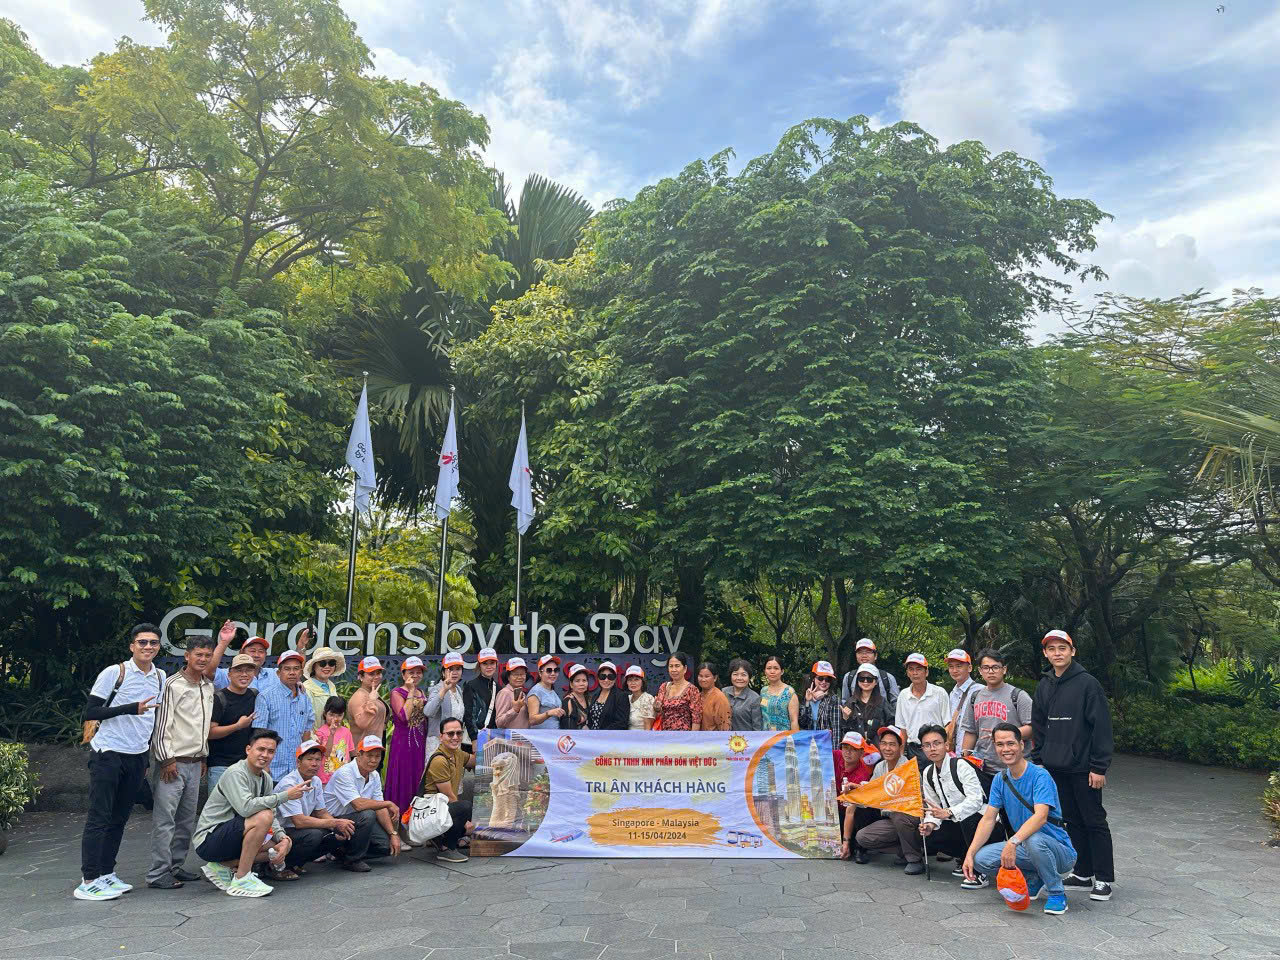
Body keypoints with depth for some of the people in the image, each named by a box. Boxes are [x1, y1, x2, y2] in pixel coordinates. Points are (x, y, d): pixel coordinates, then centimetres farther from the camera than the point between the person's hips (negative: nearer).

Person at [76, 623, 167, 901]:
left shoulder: (161, 677, 9)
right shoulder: (114, 673, -8)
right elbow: (89, 712, -11)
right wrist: (130, 708, -22)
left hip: (137, 756, 6)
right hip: (108, 754, -5)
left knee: (119, 818, 11)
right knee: (99, 818, -4)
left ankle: (106, 874, 19)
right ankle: (88, 881, 1)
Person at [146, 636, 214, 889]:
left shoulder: (209, 687, 13)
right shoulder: (173, 685, -8)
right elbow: (161, 724, -11)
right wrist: (167, 759, -14)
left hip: (195, 763, 7)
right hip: (173, 762, -7)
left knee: (187, 820, 11)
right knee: (165, 819, -6)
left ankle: (176, 866, 20)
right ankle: (158, 874, -1)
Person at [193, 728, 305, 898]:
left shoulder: (266, 779, 8)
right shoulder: (236, 773, -18)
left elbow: (273, 817, 7)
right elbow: (245, 807, -34)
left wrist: (283, 838, -12)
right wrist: (285, 795, -29)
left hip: (232, 838, 9)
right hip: (208, 839, -9)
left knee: (284, 844, 0)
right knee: (263, 816, -28)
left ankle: (223, 866, 5)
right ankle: (241, 878, -18)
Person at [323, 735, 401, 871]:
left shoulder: (375, 776, 4)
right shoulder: (344, 773, -22)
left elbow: (380, 808, 4)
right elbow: (359, 804, -32)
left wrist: (393, 834, -7)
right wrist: (389, 804, -20)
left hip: (358, 822, 7)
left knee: (389, 845, -8)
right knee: (367, 815, -33)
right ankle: (351, 860, -12)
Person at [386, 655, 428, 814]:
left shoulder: (422, 694, 14)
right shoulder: (397, 693, -5)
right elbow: (404, 716, -21)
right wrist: (411, 692, -18)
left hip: (420, 743, 6)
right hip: (403, 742, -6)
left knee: (418, 779, 9)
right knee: (403, 780, -4)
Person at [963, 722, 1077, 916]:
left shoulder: (1040, 776, -18)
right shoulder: (1000, 780, 3)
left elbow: (1041, 816, -32)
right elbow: (988, 819, 0)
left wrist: (1013, 842, -46)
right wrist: (970, 854, -13)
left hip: (1060, 851, -6)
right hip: (1025, 847, 6)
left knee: (1034, 840, -39)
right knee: (981, 859, -16)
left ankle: (1056, 893, -11)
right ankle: (1033, 880, 9)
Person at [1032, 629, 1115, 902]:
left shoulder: (1087, 683, -9)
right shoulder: (1044, 686, 9)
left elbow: (1101, 726, -12)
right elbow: (1038, 727, 16)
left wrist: (1099, 767, -14)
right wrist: (1040, 761, 11)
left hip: (1083, 768, -6)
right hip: (1055, 768, 6)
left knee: (1094, 821, 2)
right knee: (1073, 821, 13)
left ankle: (1104, 879, 12)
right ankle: (1083, 874, 23)